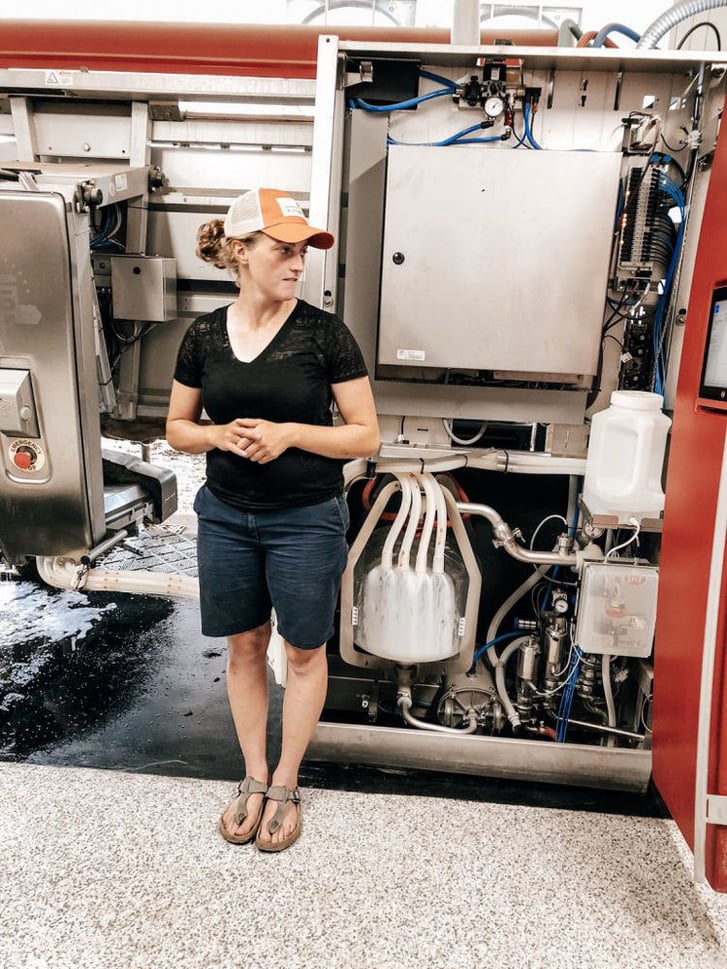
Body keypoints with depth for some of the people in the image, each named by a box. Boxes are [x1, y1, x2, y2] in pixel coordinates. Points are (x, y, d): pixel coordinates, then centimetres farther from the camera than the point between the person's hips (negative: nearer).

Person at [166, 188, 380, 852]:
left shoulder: (324, 333, -11)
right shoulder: (205, 335, -1)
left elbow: (366, 435, -9)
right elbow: (177, 429, 8)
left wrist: (289, 432, -22)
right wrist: (220, 434, -14)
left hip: (307, 521, -3)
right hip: (227, 517, 3)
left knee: (303, 651, 12)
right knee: (244, 647, 16)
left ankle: (285, 784, 35)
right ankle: (254, 777, 38)